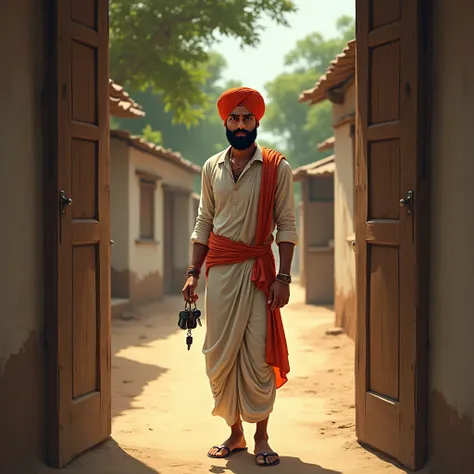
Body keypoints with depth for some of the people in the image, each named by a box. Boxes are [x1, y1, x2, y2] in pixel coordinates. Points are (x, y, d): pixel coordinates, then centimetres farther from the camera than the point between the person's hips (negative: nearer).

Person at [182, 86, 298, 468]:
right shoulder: (212, 168, 10)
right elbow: (204, 222, 14)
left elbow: (287, 225, -3)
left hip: (259, 268, -3)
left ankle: (261, 436, 7)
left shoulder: (277, 168, -1)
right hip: (220, 268, 3)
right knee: (220, 354, 2)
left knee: (258, 354, -3)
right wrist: (194, 273, 7)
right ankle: (235, 433, 14)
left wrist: (283, 277, -10)